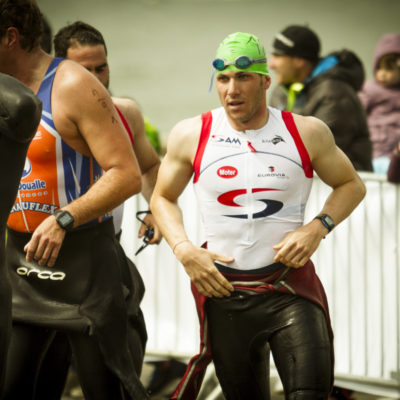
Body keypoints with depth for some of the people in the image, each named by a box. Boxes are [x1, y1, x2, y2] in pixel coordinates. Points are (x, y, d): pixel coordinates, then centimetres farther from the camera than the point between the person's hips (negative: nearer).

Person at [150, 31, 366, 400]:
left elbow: (350, 185, 13)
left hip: (291, 288, -1)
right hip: (224, 289, 1)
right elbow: (163, 197, 13)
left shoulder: (307, 133, -1)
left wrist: (318, 228, -5)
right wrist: (184, 251, -3)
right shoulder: (191, 136, 0)